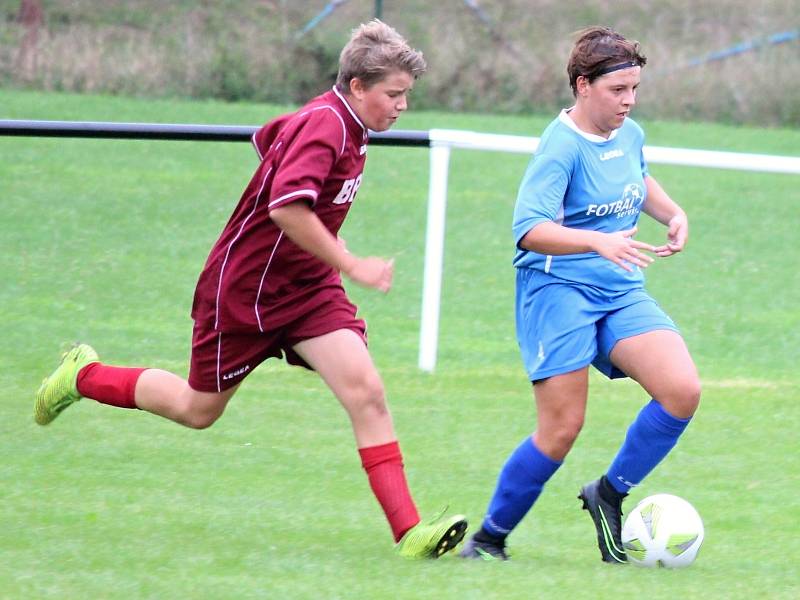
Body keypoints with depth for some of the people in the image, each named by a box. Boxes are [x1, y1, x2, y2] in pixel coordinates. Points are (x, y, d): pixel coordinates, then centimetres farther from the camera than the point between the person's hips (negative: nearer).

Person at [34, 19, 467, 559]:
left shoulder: (342, 125, 3)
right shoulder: (324, 125, -25)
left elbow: (269, 137, 22)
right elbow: (286, 207, -39)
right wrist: (351, 265, -33)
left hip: (308, 289, 8)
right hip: (243, 290, -8)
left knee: (366, 392, -13)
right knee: (198, 410, 11)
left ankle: (409, 532, -19)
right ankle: (85, 376, 36)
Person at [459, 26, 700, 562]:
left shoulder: (631, 134, 8)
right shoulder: (562, 146, -15)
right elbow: (528, 230, -26)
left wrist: (672, 213, 14)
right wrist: (599, 242, -38)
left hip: (622, 292, 7)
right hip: (559, 288, -7)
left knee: (683, 391, -15)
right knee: (562, 429, -11)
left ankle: (610, 494, 4)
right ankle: (489, 537, 7)